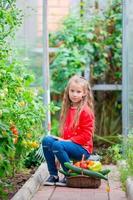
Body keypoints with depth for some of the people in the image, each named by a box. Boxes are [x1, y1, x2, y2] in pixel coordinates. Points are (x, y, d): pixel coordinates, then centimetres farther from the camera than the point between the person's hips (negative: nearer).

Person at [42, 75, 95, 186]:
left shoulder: (85, 111, -12)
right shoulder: (68, 109, 11)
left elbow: (86, 135, -15)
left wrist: (68, 141, -16)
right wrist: (62, 139, 1)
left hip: (83, 149, -8)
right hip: (68, 143, 8)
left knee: (57, 145, -30)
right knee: (46, 140, -9)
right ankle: (53, 175, -4)